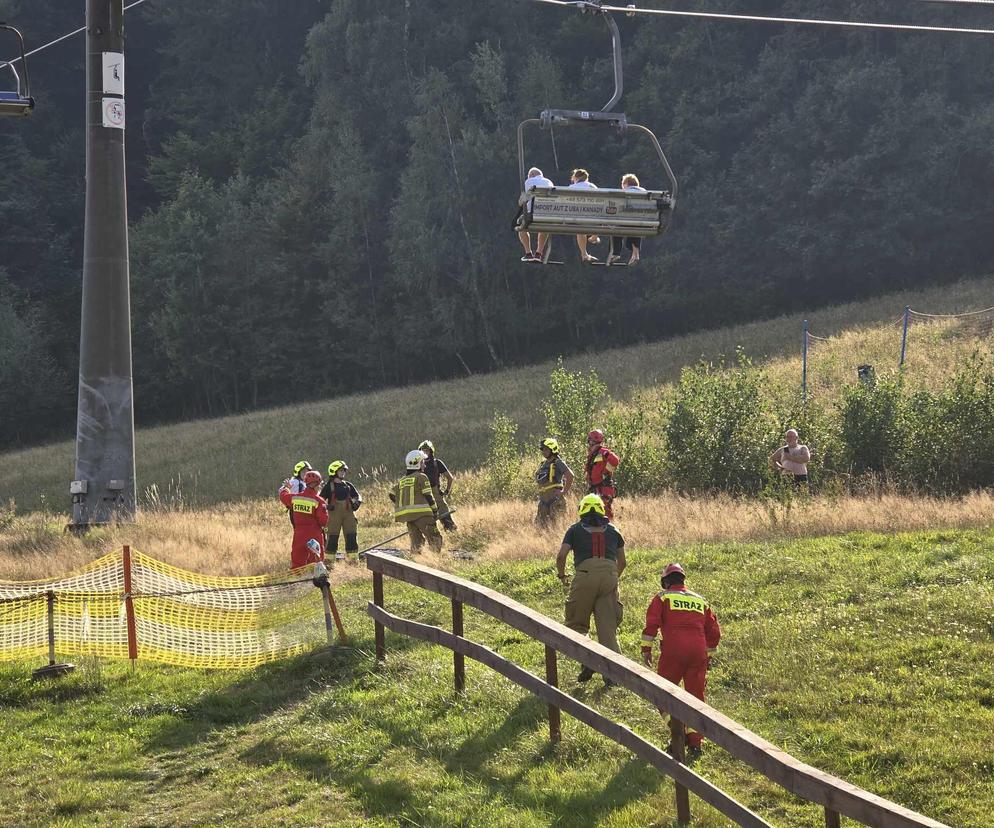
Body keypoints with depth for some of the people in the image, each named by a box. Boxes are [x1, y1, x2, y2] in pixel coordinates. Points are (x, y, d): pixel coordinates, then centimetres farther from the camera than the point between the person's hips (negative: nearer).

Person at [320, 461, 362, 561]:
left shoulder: (348, 485, 14)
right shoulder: (329, 486, 0)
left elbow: (357, 496, 21)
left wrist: (357, 502, 0)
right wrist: (326, 506, -18)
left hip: (348, 513, 4)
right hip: (334, 514, -4)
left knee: (352, 536, 2)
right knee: (333, 537, -3)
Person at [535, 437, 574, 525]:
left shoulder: (558, 463, -8)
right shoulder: (544, 464, 16)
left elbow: (570, 475, -20)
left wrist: (564, 491, -18)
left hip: (555, 498, -8)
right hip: (543, 498, 8)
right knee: (540, 524, 7)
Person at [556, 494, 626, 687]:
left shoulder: (575, 529, 15)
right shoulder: (612, 530, 23)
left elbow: (561, 556, 5)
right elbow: (622, 562, 25)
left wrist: (561, 574, 24)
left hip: (586, 575, -2)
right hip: (609, 575, 2)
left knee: (577, 623, 10)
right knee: (608, 626, 6)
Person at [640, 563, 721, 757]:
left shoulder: (663, 598, 11)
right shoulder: (700, 600, 23)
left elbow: (652, 623, -4)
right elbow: (714, 632, 22)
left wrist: (646, 649, 0)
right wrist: (707, 655, 31)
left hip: (673, 652, -3)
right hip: (698, 651, 3)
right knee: (695, 696, 10)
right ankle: (695, 742, 4)